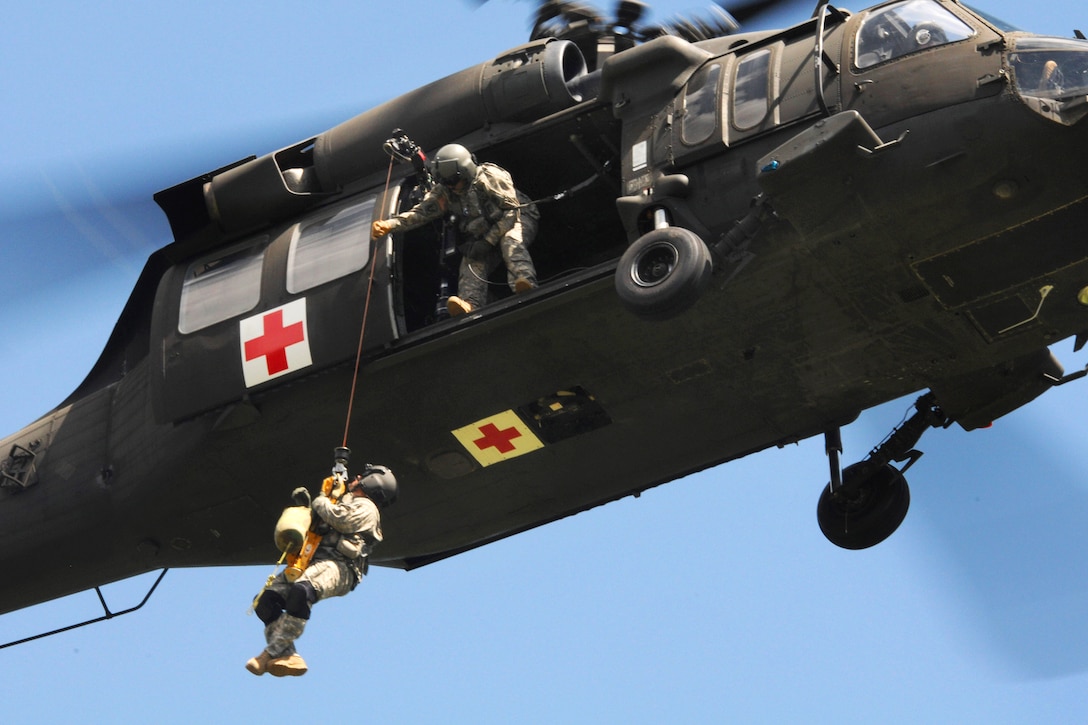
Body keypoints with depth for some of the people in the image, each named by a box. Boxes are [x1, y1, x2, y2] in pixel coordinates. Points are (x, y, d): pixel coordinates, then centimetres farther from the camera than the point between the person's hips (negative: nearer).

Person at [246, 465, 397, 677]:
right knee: (265, 600, -12)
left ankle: (272, 653, -41)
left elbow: (339, 518, -10)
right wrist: (305, 503, 26)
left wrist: (319, 501, 7)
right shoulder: (348, 504, 37)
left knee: (301, 591, -40)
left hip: (338, 566, -9)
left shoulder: (366, 506, 9)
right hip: (315, 562, 9)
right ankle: (288, 657, -23)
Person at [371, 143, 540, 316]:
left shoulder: (490, 177, -19)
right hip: (482, 235, 5)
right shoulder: (444, 192, -4)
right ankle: (470, 305, -49)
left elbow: (512, 211, -20)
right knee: (472, 260, -24)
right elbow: (421, 212, -13)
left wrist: (488, 242, -25)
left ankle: (525, 284, -61)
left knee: (510, 241, -37)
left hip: (518, 219, -5)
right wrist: (389, 225, -30)